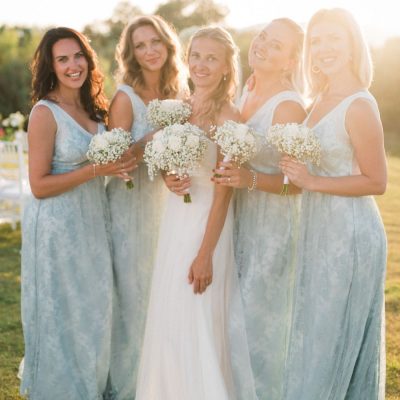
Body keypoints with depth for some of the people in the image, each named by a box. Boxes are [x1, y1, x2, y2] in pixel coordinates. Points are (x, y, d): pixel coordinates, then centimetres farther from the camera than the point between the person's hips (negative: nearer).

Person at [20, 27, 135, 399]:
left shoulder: (93, 107, 6)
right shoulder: (45, 113, -14)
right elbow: (39, 186, -17)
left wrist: (121, 163, -3)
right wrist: (96, 170, -22)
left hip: (93, 223, 7)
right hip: (57, 227, -7)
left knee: (93, 312, 18)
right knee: (62, 317, 7)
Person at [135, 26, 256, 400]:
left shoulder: (226, 115, -15)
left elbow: (223, 192, -17)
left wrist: (205, 254, -19)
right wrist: (168, 176, 1)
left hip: (206, 224, -7)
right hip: (174, 219, 7)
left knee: (199, 324, 3)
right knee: (168, 319, 16)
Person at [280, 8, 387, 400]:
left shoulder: (359, 106, -17)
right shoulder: (322, 100, 9)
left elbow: (376, 182, -17)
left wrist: (311, 182, -22)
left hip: (349, 235, -9)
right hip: (321, 231, 9)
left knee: (332, 335, 4)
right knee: (319, 333, 19)